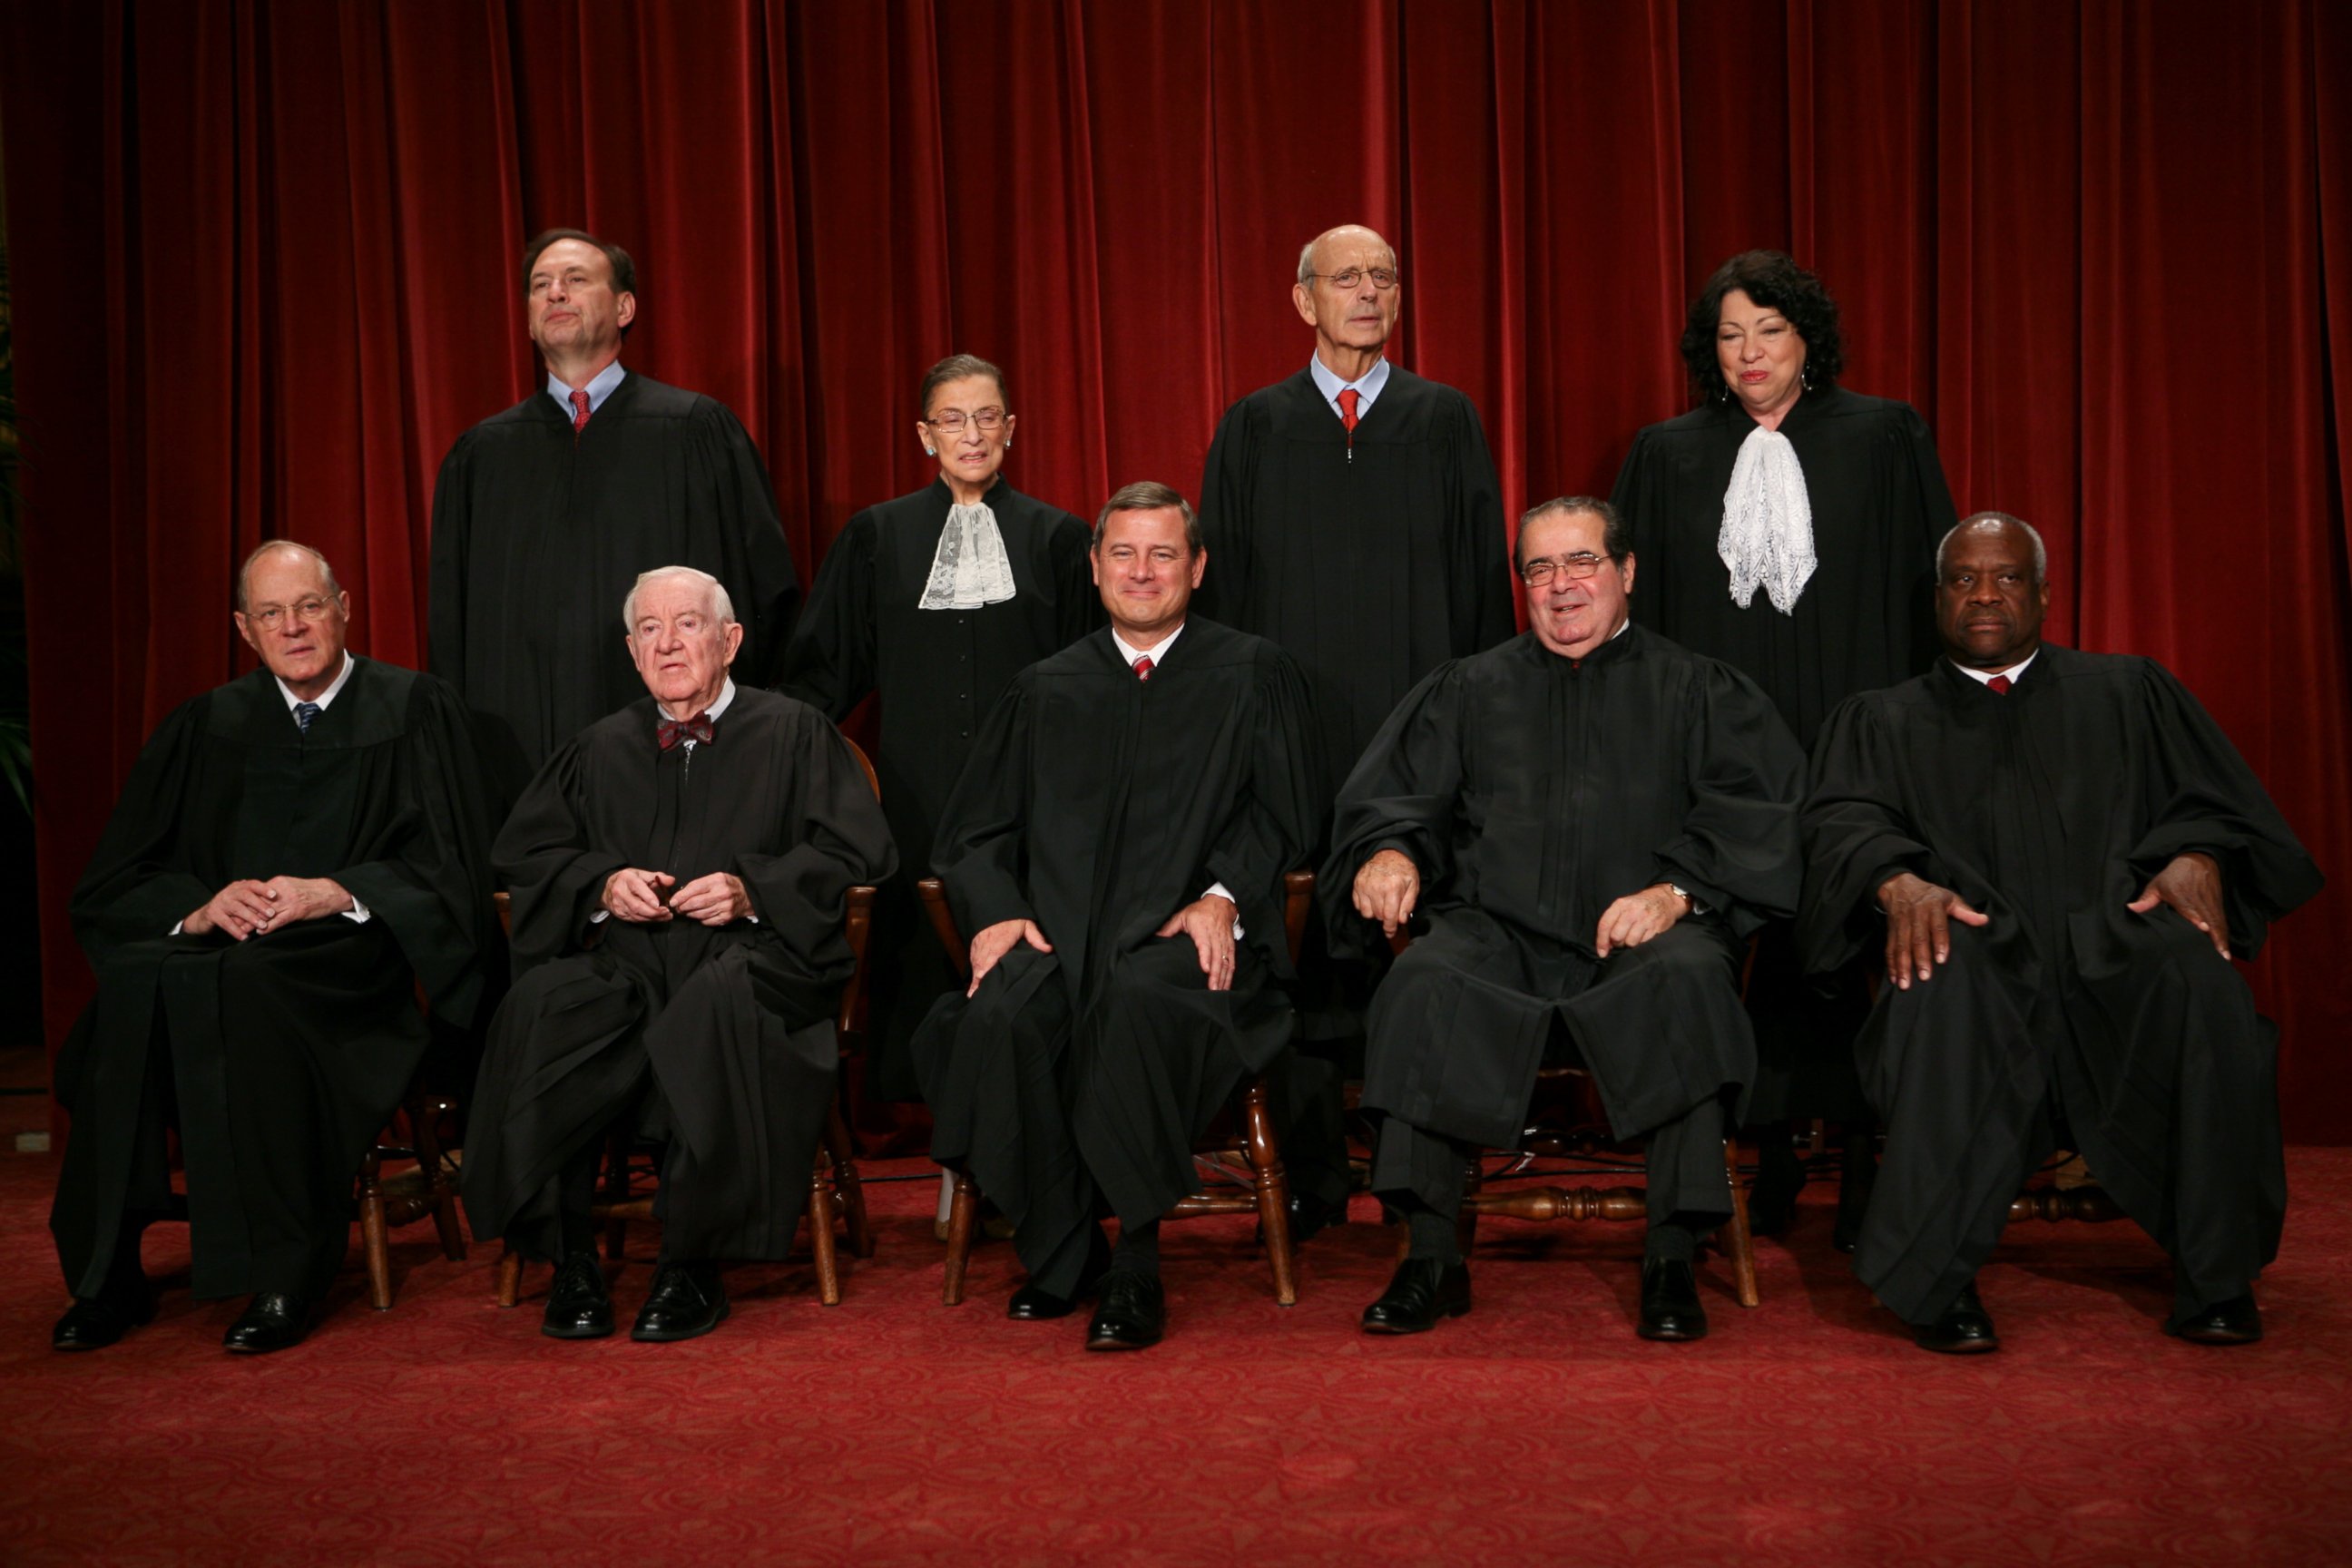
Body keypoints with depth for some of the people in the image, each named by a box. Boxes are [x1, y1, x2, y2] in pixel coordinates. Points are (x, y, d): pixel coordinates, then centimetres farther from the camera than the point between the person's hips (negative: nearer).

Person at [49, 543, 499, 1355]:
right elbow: (112, 885, 12)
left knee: (248, 983, -36)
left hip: (355, 961, -3)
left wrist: (338, 893, -13)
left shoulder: (415, 710, 8)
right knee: (132, 989, -30)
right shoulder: (205, 727, 18)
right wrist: (200, 908, -9)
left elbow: (453, 872, 1)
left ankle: (282, 1278, -26)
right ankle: (108, 1277, -20)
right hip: (219, 950, 4)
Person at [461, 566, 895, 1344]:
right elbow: (524, 849, 19)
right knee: (539, 1010, -31)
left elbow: (857, 851, 4)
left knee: (716, 1006, -40)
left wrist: (751, 890, -10)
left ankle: (692, 1265, -27)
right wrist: (602, 884, -1)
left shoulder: (793, 734, 13)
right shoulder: (603, 748, 24)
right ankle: (568, 1256, -22)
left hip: (750, 953, -3)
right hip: (624, 958, 3)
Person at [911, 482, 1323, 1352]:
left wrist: (1222, 897, -12)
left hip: (1186, 936, -3)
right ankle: (1057, 1255, -13)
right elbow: (973, 830, 18)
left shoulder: (1254, 675, 16)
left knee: (1139, 1001, -38)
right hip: (1055, 934, 3)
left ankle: (1137, 1271, -26)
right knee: (998, 1014, -31)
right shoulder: (1044, 691, 24)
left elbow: (1284, 814, 6)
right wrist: (996, 911, -3)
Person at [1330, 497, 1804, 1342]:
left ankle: (1672, 1261, -26)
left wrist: (1675, 891, -16)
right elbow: (1391, 792, 15)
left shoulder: (1699, 692, 18)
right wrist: (1387, 852, -10)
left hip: (1642, 936, -1)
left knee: (1689, 980, -36)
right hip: (1499, 933, 1)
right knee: (1424, 983, -32)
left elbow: (1753, 812, 3)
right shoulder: (1468, 690, 25)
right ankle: (1430, 1257, -25)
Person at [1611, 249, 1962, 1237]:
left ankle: (1861, 1154, 9)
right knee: (1752, 941, 2)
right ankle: (1772, 1154, 13)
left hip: (1852, 737, -1)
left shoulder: (1884, 439, 6)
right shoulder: (1667, 456, 11)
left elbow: (1931, 584, 5)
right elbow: (1642, 606, 11)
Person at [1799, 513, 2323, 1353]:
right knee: (1944, 993, -38)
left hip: (2112, 941, 1)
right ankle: (1936, 1280, -32)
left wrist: (2195, 854, -11)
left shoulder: (2129, 692, 25)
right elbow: (1842, 821, 5)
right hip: (1975, 947, -1)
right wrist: (1897, 880, -18)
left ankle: (2216, 1275, -21)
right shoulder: (1882, 720, 23)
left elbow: (2213, 797, 14)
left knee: (2201, 986, -34)